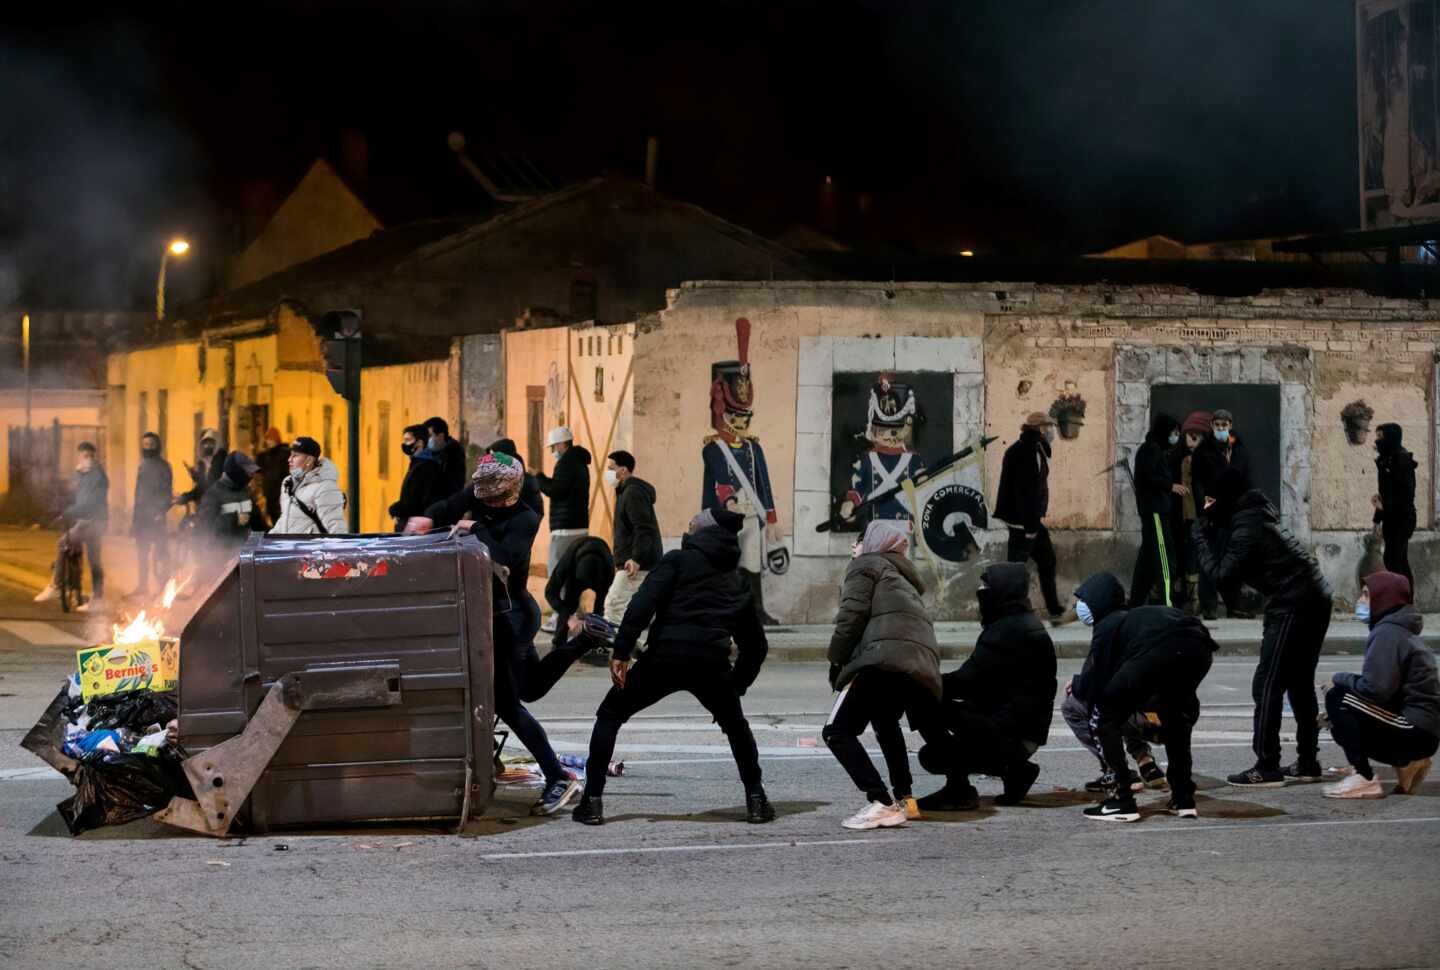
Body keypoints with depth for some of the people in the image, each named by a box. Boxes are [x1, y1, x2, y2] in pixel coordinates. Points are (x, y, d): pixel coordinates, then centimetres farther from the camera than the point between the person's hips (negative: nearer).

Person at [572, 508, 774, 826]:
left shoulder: (678, 560, 13)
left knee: (609, 716, 15)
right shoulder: (734, 582, 27)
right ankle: (756, 800, 23)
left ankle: (592, 801, 6)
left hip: (665, 657, -3)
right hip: (712, 664, 3)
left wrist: (621, 652, -9)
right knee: (736, 726, 31)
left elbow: (644, 602, -5)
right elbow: (756, 645, 28)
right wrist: (737, 686, 34)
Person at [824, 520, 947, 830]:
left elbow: (852, 615, 0)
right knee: (886, 725, 33)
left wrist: (836, 660, 5)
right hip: (925, 664, 8)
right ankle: (904, 798, 32)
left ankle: (882, 804, -20)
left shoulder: (865, 566, 14)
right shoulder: (903, 577, 36)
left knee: (838, 732, -7)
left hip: (885, 658, -8)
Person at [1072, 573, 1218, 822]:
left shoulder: (1107, 626, 20)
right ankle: (1183, 799, 31)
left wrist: (1076, 684, 36)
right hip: (1200, 647, 7)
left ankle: (1122, 801, 5)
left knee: (1106, 717, 12)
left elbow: (1093, 686, 15)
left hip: (1159, 650, -7)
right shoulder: (1133, 617, 41)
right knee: (1175, 717, 34)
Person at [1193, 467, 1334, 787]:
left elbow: (1224, 577, -13)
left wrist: (1201, 537, -5)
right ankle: (1307, 762, 23)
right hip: (1316, 601, 10)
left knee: (1267, 686, -7)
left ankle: (1267, 768, -9)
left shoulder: (1246, 527, -12)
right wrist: (1212, 528, 8)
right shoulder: (1259, 513, 16)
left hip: (1292, 606, -10)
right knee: (1300, 683, 18)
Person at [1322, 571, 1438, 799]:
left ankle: (1365, 779, -15)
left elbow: (1375, 689, -25)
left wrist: (1340, 678, -7)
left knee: (1337, 697, -14)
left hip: (1416, 730, -10)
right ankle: (1406, 763, 10)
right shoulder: (1400, 631, 18)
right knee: (1341, 727, 19)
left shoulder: (1388, 633, -14)